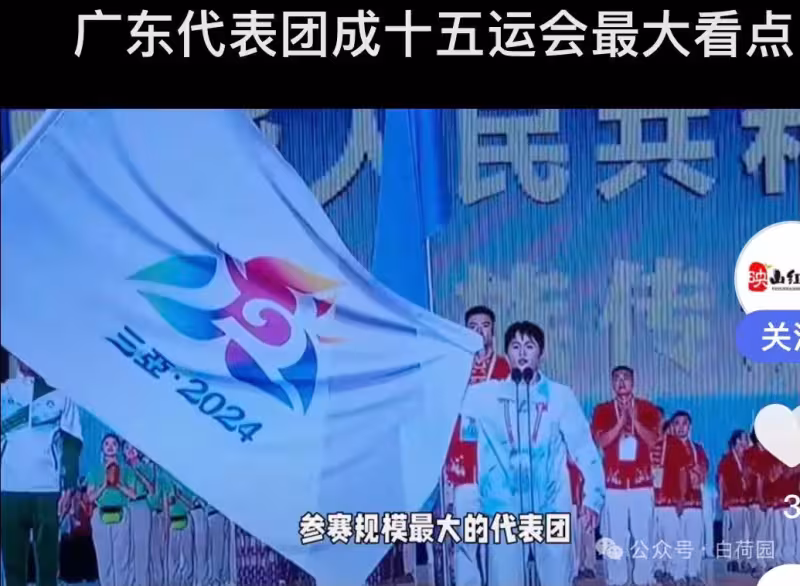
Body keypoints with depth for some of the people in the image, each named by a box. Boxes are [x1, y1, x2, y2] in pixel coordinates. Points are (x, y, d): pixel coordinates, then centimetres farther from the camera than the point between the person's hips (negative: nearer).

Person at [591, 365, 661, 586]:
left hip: (641, 479, 0)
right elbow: (601, 441, -6)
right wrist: (621, 421, -15)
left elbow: (653, 440, -3)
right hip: (613, 481, 0)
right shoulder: (602, 410, 6)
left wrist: (635, 420, -14)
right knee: (615, 535, -1)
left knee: (643, 533, 0)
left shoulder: (647, 408, 7)